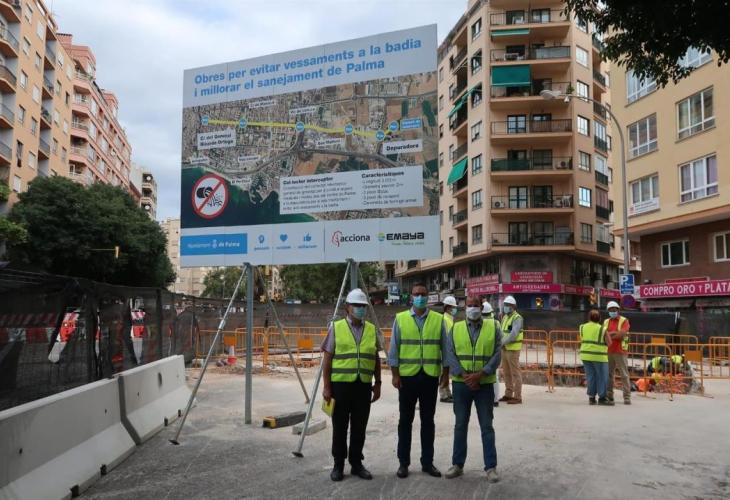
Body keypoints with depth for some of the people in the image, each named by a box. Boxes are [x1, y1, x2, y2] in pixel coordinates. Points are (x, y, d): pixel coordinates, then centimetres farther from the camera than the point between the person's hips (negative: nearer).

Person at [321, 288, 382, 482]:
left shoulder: (372, 329, 9)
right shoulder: (336, 328, -1)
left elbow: (376, 359, 13)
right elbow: (327, 359, -2)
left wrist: (377, 383, 9)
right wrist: (326, 387, -7)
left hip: (364, 386, 3)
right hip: (340, 384, -2)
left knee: (359, 428, 9)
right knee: (340, 427, 7)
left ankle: (356, 463, 24)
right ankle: (338, 465, 21)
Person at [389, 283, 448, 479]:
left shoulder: (439, 320, 3)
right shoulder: (400, 319, 1)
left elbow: (446, 348, 6)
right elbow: (394, 349, 1)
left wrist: (446, 373, 2)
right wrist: (395, 375, -3)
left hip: (430, 376, 1)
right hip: (407, 376, -1)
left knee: (428, 420, 10)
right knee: (405, 420, 8)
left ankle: (427, 462, 22)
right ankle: (403, 462, 19)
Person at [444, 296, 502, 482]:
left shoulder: (493, 327, 1)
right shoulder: (455, 329, 3)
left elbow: (497, 355, -6)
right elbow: (450, 355, -4)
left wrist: (480, 374, -16)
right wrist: (465, 376, -14)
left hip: (485, 384, -1)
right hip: (461, 384, 1)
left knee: (487, 426, 5)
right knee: (460, 425, 9)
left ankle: (491, 467, 13)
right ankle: (457, 464, 19)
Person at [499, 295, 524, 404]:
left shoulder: (517, 318, -11)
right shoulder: (505, 317, 16)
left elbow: (514, 334, -21)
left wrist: (502, 342, -19)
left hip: (513, 349, -8)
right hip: (504, 349, 8)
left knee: (515, 373, -4)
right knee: (506, 373, 14)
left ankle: (517, 397, 1)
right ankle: (508, 394, 23)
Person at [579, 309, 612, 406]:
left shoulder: (583, 327, 5)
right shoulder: (602, 329, -6)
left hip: (585, 355, 4)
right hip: (599, 356, -4)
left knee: (590, 376, 8)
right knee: (602, 377, 4)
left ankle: (591, 397, 8)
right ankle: (602, 398, 4)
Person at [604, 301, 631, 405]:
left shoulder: (624, 321, -1)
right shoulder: (606, 322, 13)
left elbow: (622, 334, -15)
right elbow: (604, 334, 2)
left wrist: (609, 334, -9)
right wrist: (615, 332, -13)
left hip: (620, 352, -4)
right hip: (608, 352, 4)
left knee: (624, 375, -2)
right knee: (608, 374, 7)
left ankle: (627, 397, 1)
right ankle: (609, 395, 14)